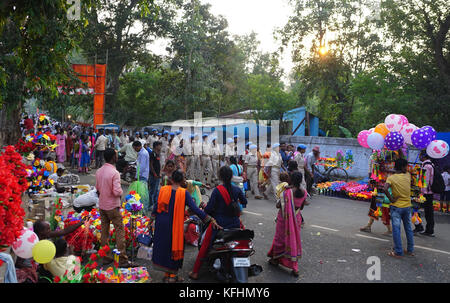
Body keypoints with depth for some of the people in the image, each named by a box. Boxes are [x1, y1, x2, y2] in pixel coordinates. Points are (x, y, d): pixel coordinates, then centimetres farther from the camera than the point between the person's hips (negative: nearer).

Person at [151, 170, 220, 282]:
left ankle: (166, 274, 27)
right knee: (175, 247, 12)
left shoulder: (163, 189, -3)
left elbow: (157, 206, 1)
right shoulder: (184, 193, -12)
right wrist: (210, 220, -14)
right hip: (175, 225, -3)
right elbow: (195, 209, -16)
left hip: (161, 224, 3)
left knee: (163, 247, 17)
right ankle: (173, 275, 20)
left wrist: (153, 218, 17)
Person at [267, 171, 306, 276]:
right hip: (297, 218, 5)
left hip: (285, 218, -5)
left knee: (280, 238, 14)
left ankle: (275, 259, 33)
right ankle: (294, 268, 13)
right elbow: (301, 207, 6)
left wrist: (278, 203, 3)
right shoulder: (304, 192, -5)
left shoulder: (288, 191, -23)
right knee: (295, 239, 13)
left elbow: (279, 205, -18)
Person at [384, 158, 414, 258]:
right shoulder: (408, 176, -2)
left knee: (396, 229, 2)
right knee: (408, 228, 16)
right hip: (407, 206, 4)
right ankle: (410, 250, 25)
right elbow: (404, 171, 22)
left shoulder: (391, 178, -12)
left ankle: (398, 252, 5)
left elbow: (385, 189, -28)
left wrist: (391, 199, -15)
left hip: (396, 206, -4)